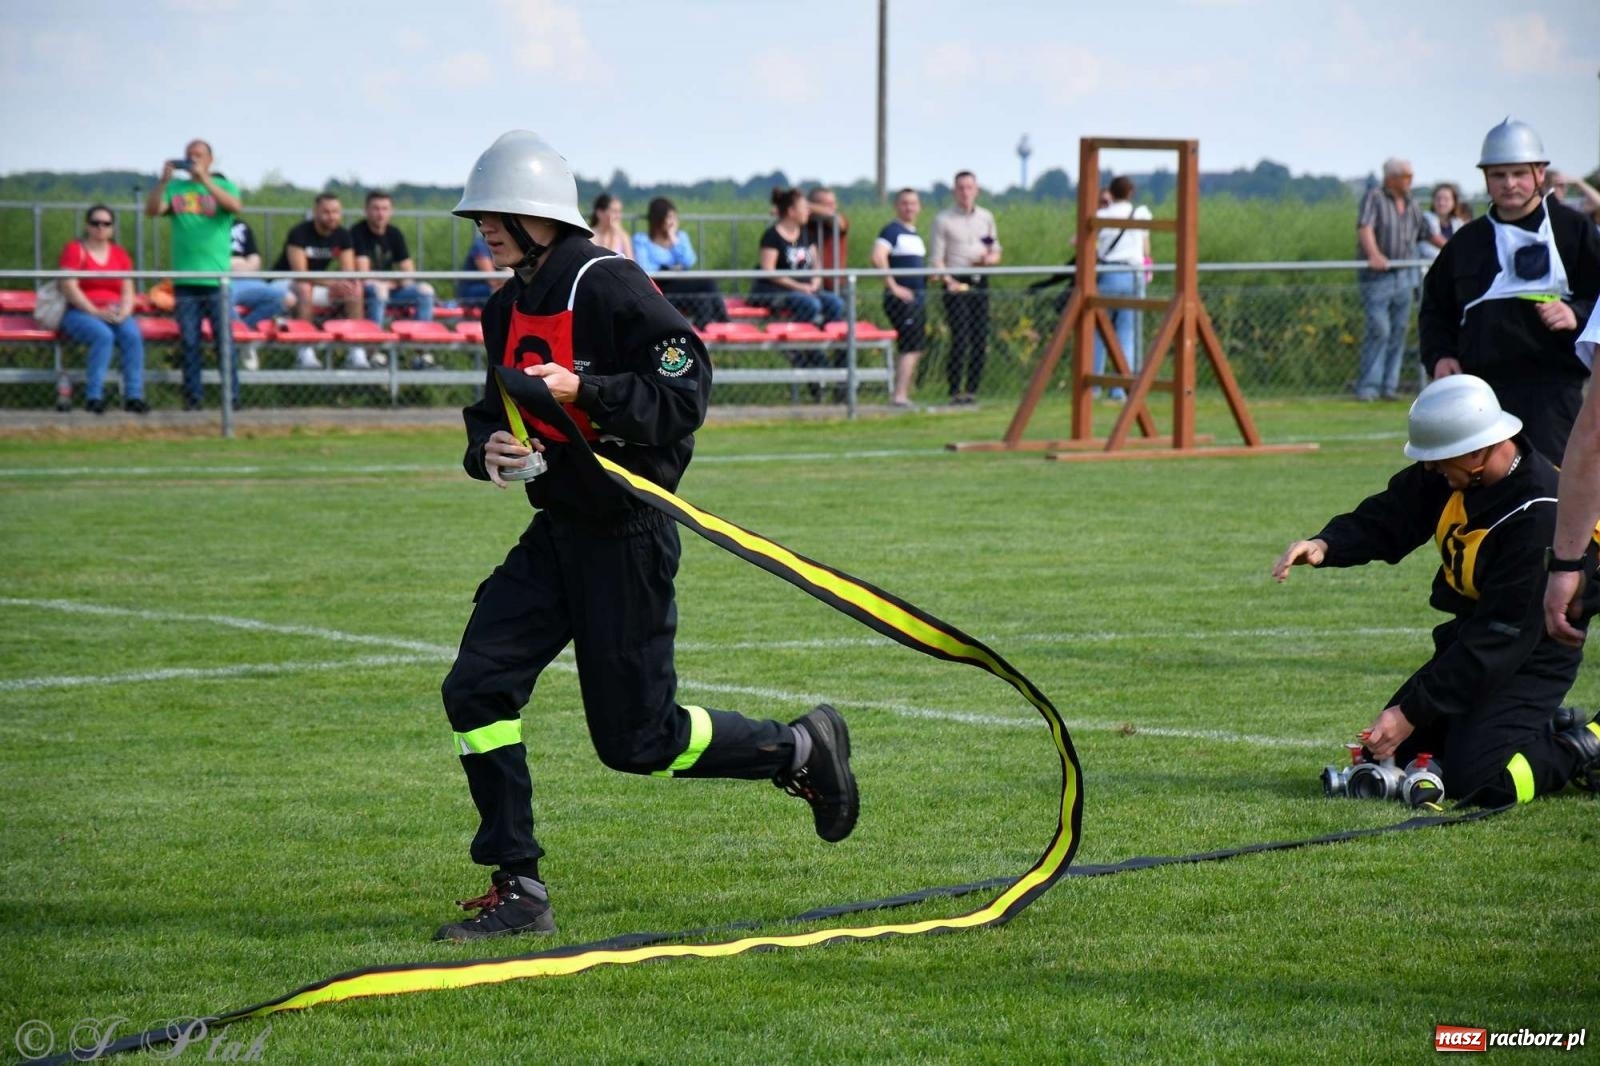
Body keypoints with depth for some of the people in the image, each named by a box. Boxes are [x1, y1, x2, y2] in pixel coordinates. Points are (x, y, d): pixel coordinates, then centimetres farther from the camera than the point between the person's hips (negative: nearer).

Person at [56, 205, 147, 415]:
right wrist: (96, 312, -18)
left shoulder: (120, 254, 16)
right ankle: (94, 397, -35)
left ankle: (134, 396, -30)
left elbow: (128, 291, 12)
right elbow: (69, 288, -9)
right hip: (80, 312, -4)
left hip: (115, 313, 4)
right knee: (104, 335, -35)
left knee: (132, 334, -28)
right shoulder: (75, 249, 1)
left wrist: (124, 311, -10)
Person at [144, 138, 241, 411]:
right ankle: (192, 398, 5)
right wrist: (163, 180, -13)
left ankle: (232, 398, -1)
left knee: (224, 341, -4)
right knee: (189, 343, 1)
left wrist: (204, 179, -18)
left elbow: (236, 206, -13)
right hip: (185, 282, 2)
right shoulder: (176, 189, 13)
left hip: (217, 279, -2)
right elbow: (152, 210, 0)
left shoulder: (223, 186, 8)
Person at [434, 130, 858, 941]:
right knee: (476, 688, -5)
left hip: (627, 534, -8)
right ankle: (518, 890, 2)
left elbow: (685, 393, -20)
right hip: (557, 531, 8)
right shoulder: (509, 308, 10)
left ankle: (800, 748, 21)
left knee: (636, 740, -2)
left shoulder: (608, 287, -15)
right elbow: (494, 410, 17)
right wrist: (489, 448, -6)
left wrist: (582, 391, -29)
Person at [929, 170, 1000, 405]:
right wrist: (949, 281, -16)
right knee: (960, 337, -13)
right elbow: (936, 258, -1)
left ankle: (972, 389, 8)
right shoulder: (943, 219, 2)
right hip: (956, 282, -4)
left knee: (980, 338, 0)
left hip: (980, 281, 4)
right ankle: (955, 390, -9)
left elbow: (996, 253, 21)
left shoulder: (986, 217, 15)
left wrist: (990, 258, -3)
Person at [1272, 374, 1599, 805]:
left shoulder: (1539, 516, -32)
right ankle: (1546, 727, 20)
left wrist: (1412, 713, -26)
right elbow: (1389, 518, 2)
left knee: (1473, 779, -24)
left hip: (1529, 660, -9)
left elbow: (1501, 638, -29)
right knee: (1383, 757, 9)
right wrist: (1327, 545, -21)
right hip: (1468, 638, 9)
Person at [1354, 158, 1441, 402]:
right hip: (1377, 277, -6)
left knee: (1399, 331, 4)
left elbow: (1426, 233, 27)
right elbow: (1365, 228, -19)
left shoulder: (1410, 204, 15)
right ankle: (1367, 386, -7)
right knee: (1379, 329, -13)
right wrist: (1374, 255, -35)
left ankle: (1389, 385, 10)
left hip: (1404, 277, 6)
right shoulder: (1374, 198, -4)